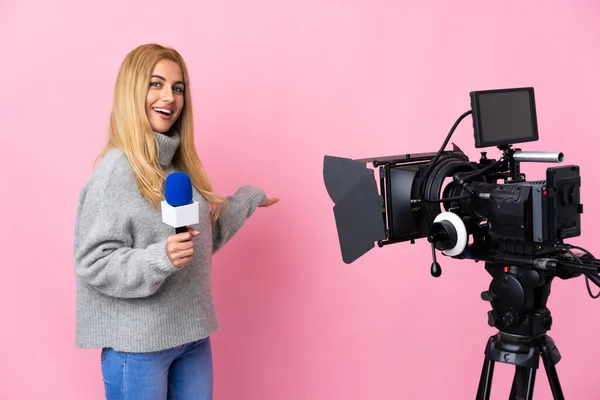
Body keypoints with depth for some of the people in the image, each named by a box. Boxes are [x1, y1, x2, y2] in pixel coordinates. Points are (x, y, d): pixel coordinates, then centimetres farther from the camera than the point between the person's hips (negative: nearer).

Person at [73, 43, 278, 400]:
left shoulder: (180, 164, 6)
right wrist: (160, 259, -31)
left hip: (194, 335, 7)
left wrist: (248, 199, 21)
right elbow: (94, 263, -17)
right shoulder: (116, 169, -16)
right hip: (138, 343, -7)